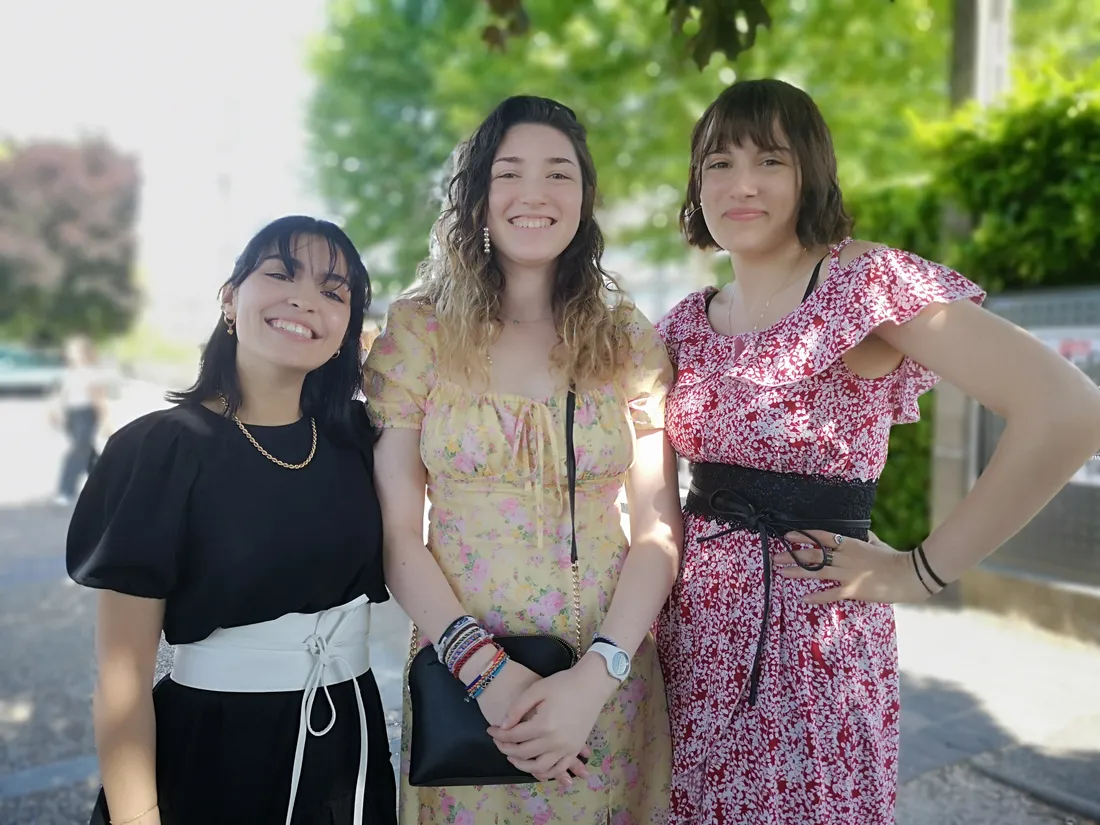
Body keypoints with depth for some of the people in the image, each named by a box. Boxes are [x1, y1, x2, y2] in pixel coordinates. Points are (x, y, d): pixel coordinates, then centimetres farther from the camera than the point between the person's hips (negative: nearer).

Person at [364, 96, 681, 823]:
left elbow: (659, 528, -4)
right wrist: (484, 668, -15)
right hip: (463, 677, -1)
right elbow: (395, 530, -6)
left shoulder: (632, 343, 0)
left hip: (607, 678, 1)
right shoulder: (418, 333, -3)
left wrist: (596, 675, -16)